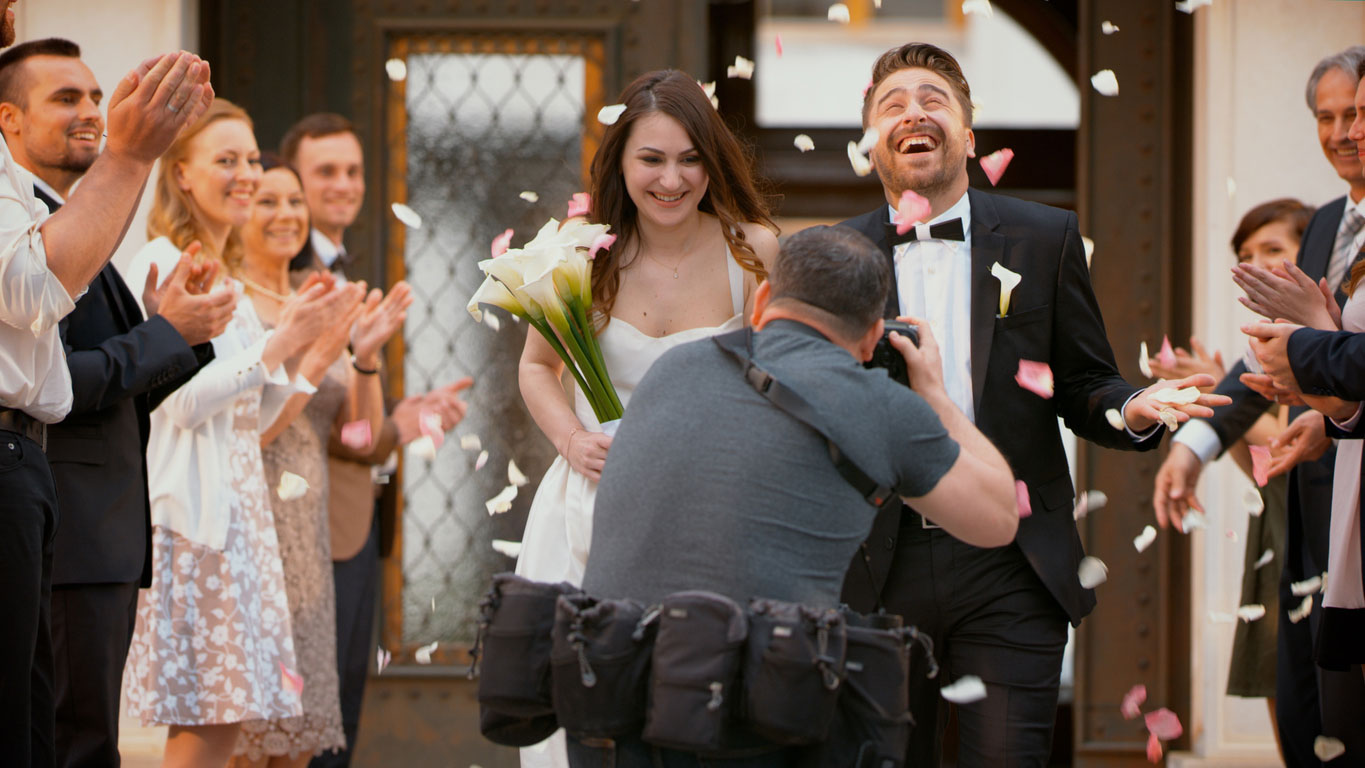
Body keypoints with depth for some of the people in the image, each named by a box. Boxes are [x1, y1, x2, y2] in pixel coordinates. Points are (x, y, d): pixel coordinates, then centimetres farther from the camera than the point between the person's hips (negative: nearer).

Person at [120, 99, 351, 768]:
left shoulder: (224, 275, 20)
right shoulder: (163, 265, -8)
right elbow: (184, 401, -15)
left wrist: (297, 346, 6)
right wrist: (278, 342, -14)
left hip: (237, 507, 9)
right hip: (187, 508, -9)